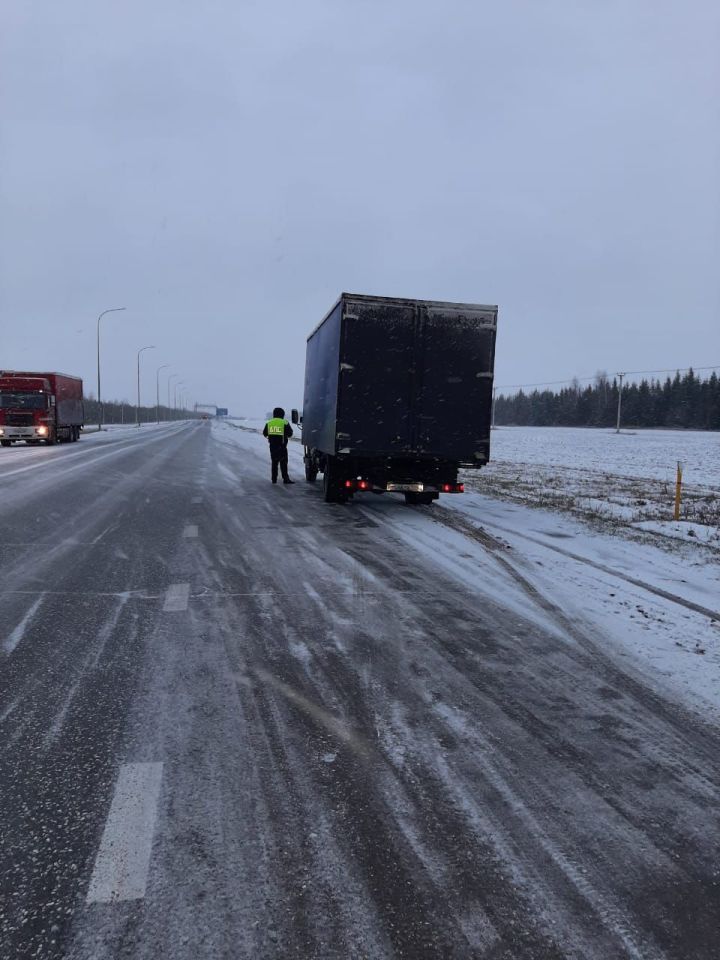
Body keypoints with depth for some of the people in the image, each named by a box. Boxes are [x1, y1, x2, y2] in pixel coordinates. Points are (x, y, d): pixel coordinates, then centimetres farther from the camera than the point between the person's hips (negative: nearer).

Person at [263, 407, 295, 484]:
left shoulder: (269, 423, 5)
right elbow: (290, 434, -3)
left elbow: (264, 433, 11)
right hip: (282, 446, -4)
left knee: (274, 462, 12)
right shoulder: (285, 423, -7)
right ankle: (285, 478, -7)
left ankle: (274, 479, 13)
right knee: (283, 463, -3)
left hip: (272, 445, 4)